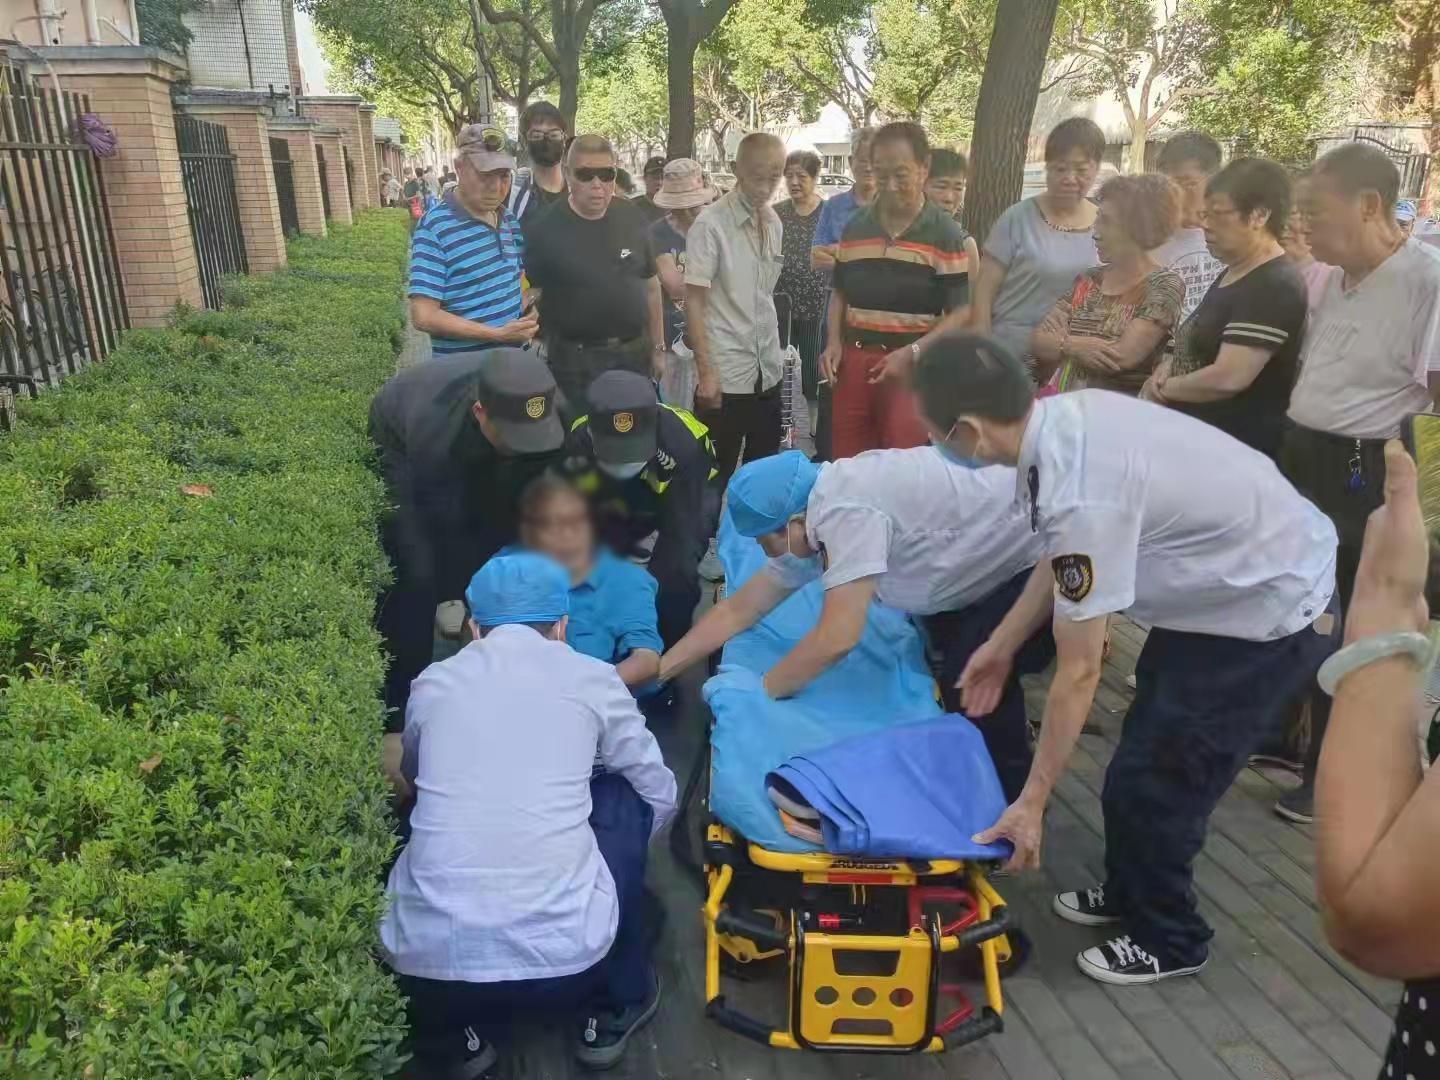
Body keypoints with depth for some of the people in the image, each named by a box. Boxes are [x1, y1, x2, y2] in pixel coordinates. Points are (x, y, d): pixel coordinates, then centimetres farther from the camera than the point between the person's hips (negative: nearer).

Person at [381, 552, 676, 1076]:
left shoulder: (432, 683, 11)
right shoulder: (592, 678, 6)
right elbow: (661, 795, 20)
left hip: (426, 960, 2)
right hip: (567, 955, -2)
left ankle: (449, 1037, 24)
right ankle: (617, 1005, 31)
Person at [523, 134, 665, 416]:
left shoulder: (631, 219, 2)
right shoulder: (544, 229, -10)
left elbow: (651, 287, 11)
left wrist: (658, 348, 12)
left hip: (635, 355, 4)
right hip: (575, 361, -4)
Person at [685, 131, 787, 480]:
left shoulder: (773, 223, 8)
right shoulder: (710, 223, -11)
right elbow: (694, 301, -12)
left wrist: (771, 345, 15)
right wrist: (705, 371, -16)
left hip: (768, 372, 6)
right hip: (724, 375, -6)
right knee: (716, 477, 5)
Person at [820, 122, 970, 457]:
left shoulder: (946, 235, -5)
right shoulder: (854, 228, 9)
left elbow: (960, 316, -7)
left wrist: (913, 351, -20)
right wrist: (834, 342, 1)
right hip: (853, 361, 4)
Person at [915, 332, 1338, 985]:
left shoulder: (1079, 495, -36)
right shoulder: (1068, 416, -10)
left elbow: (1078, 672, -27)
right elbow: (1063, 558, 5)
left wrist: (1032, 801, -17)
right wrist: (1002, 645, 11)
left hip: (1273, 617, -9)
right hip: (1238, 579, 9)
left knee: (1150, 784, 1)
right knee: (1148, 748, 22)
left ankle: (1168, 940, 28)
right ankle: (1129, 894, 44)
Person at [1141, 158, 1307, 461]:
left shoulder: (1274, 287, -18)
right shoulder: (1232, 275, 13)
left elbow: (1227, 378, -27)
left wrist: (1164, 387, -10)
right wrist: (1169, 367, 1)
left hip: (1241, 451, -9)